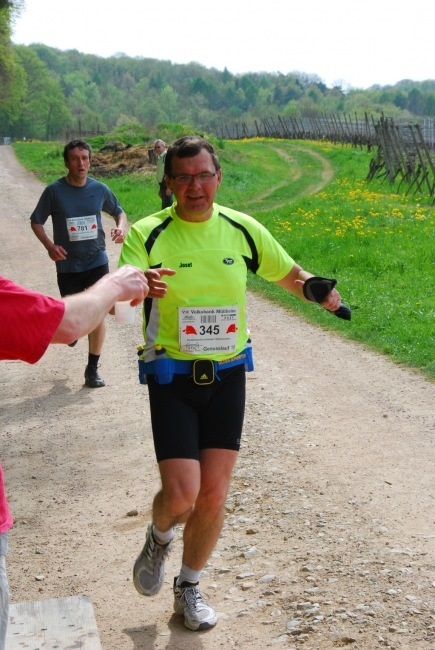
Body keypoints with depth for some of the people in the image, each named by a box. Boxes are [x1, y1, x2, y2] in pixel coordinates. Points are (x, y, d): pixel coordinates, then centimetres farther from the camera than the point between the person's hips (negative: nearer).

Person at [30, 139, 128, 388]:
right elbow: (36, 221, 0)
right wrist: (49, 245, -16)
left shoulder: (100, 189, -3)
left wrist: (121, 227, -10)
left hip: (97, 260, 1)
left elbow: (119, 211, 13)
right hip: (68, 264, -1)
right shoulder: (54, 191, -9)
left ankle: (93, 369, 11)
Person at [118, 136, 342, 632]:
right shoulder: (149, 234, -10)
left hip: (227, 375, 3)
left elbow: (288, 273, 15)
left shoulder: (242, 229, 1)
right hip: (172, 377, -3)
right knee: (182, 493, -11)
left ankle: (189, 589, 29)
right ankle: (159, 538, 27)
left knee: (214, 494, 5)